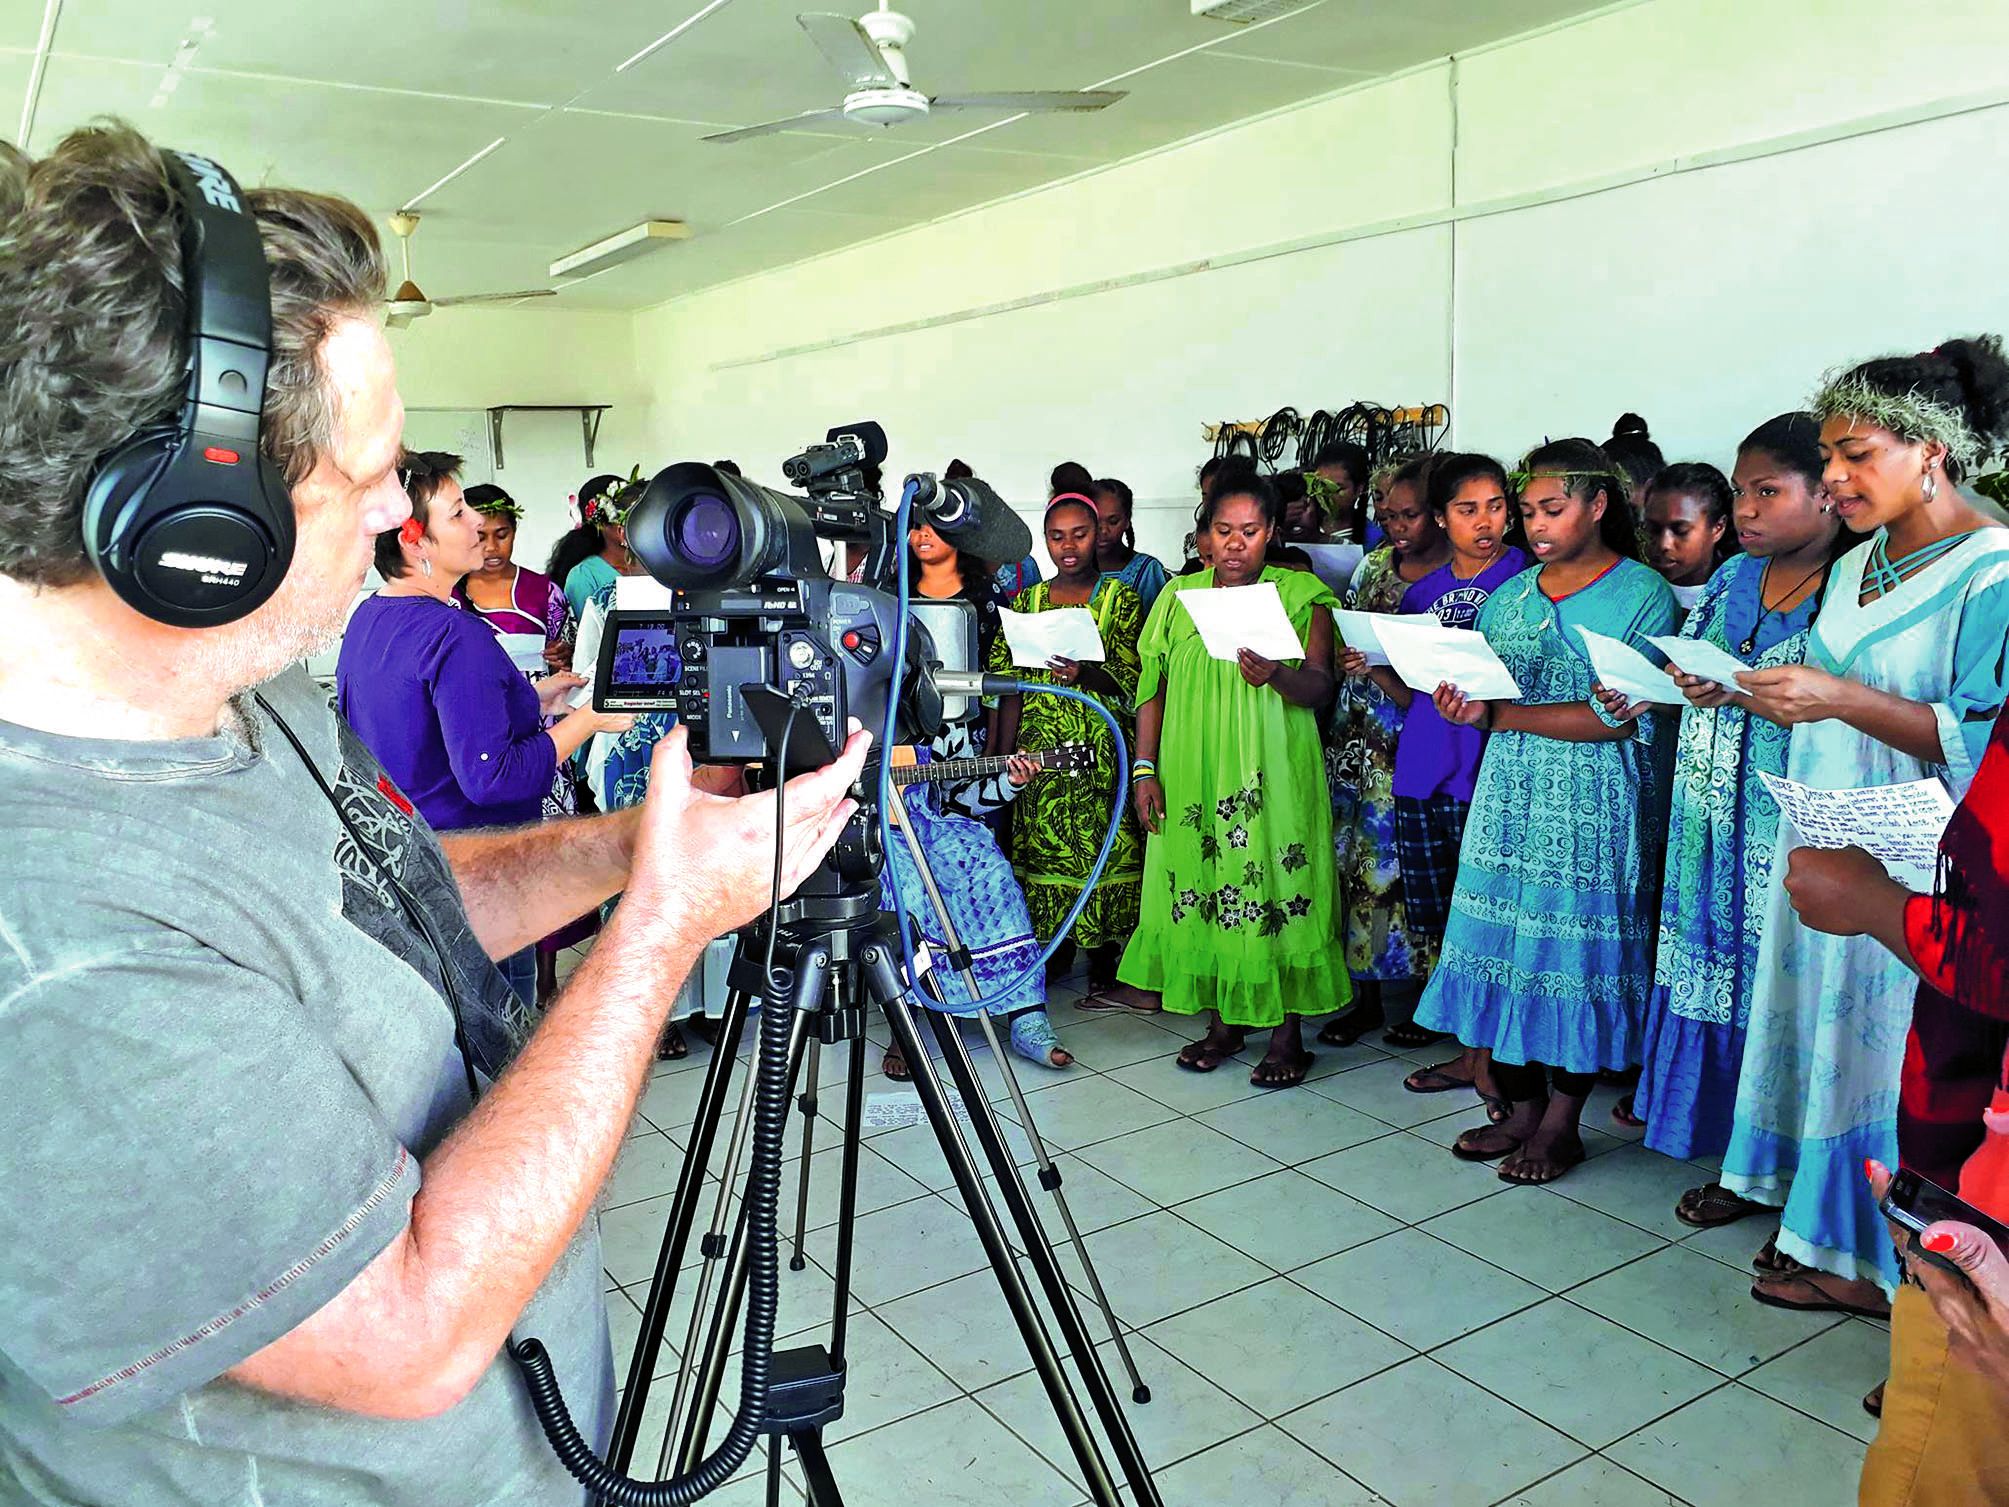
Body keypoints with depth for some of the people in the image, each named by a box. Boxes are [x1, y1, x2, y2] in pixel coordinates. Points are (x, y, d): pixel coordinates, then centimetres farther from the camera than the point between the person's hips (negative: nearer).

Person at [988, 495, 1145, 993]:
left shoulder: (1121, 600, 4)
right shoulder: (1027, 601, 11)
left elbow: (1132, 681, -4)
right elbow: (1012, 685, 7)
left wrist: (1086, 673, -23)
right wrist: (1003, 752, 0)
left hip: (1102, 747, -2)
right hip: (1041, 744, 2)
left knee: (1104, 845, -3)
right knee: (1042, 843, 2)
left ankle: (1103, 956, 8)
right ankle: (1054, 947, 16)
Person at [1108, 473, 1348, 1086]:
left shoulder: (1303, 595, 1)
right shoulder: (1179, 596, 10)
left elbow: (1321, 686, -7)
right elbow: (1154, 686, 9)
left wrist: (1277, 677, -28)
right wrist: (1145, 768, 2)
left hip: (1272, 773, -3)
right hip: (1192, 771, 3)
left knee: (1276, 887, -2)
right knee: (1204, 883, 6)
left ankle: (1287, 1034, 11)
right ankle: (1222, 1022, 22)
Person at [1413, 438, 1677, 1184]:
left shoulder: (1643, 595, -5)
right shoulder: (1509, 596, 13)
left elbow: (1622, 717, -16)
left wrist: (1499, 716, -21)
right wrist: (1457, 700, -11)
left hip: (1596, 808, -5)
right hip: (1510, 798, 5)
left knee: (1578, 955, 1)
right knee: (1503, 948, 5)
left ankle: (1562, 1123, 15)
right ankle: (1521, 1108, 20)